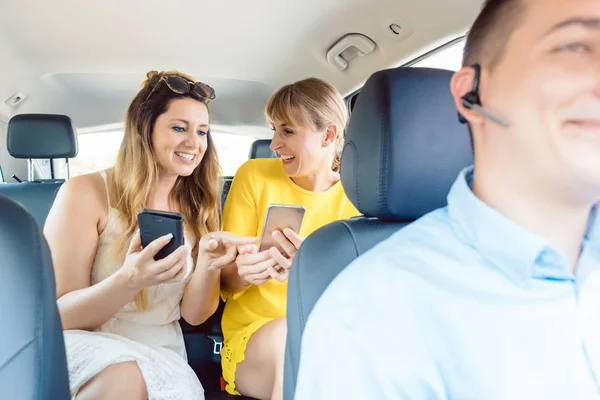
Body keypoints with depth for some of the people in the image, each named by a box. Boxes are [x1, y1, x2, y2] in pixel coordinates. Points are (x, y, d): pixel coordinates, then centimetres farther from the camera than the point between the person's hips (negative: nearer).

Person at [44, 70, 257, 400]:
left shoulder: (199, 207, 4)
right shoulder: (86, 193, -9)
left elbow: (194, 314, 1)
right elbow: (56, 315, -10)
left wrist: (208, 265, -20)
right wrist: (129, 281, -29)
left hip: (160, 356, 3)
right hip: (86, 347, -2)